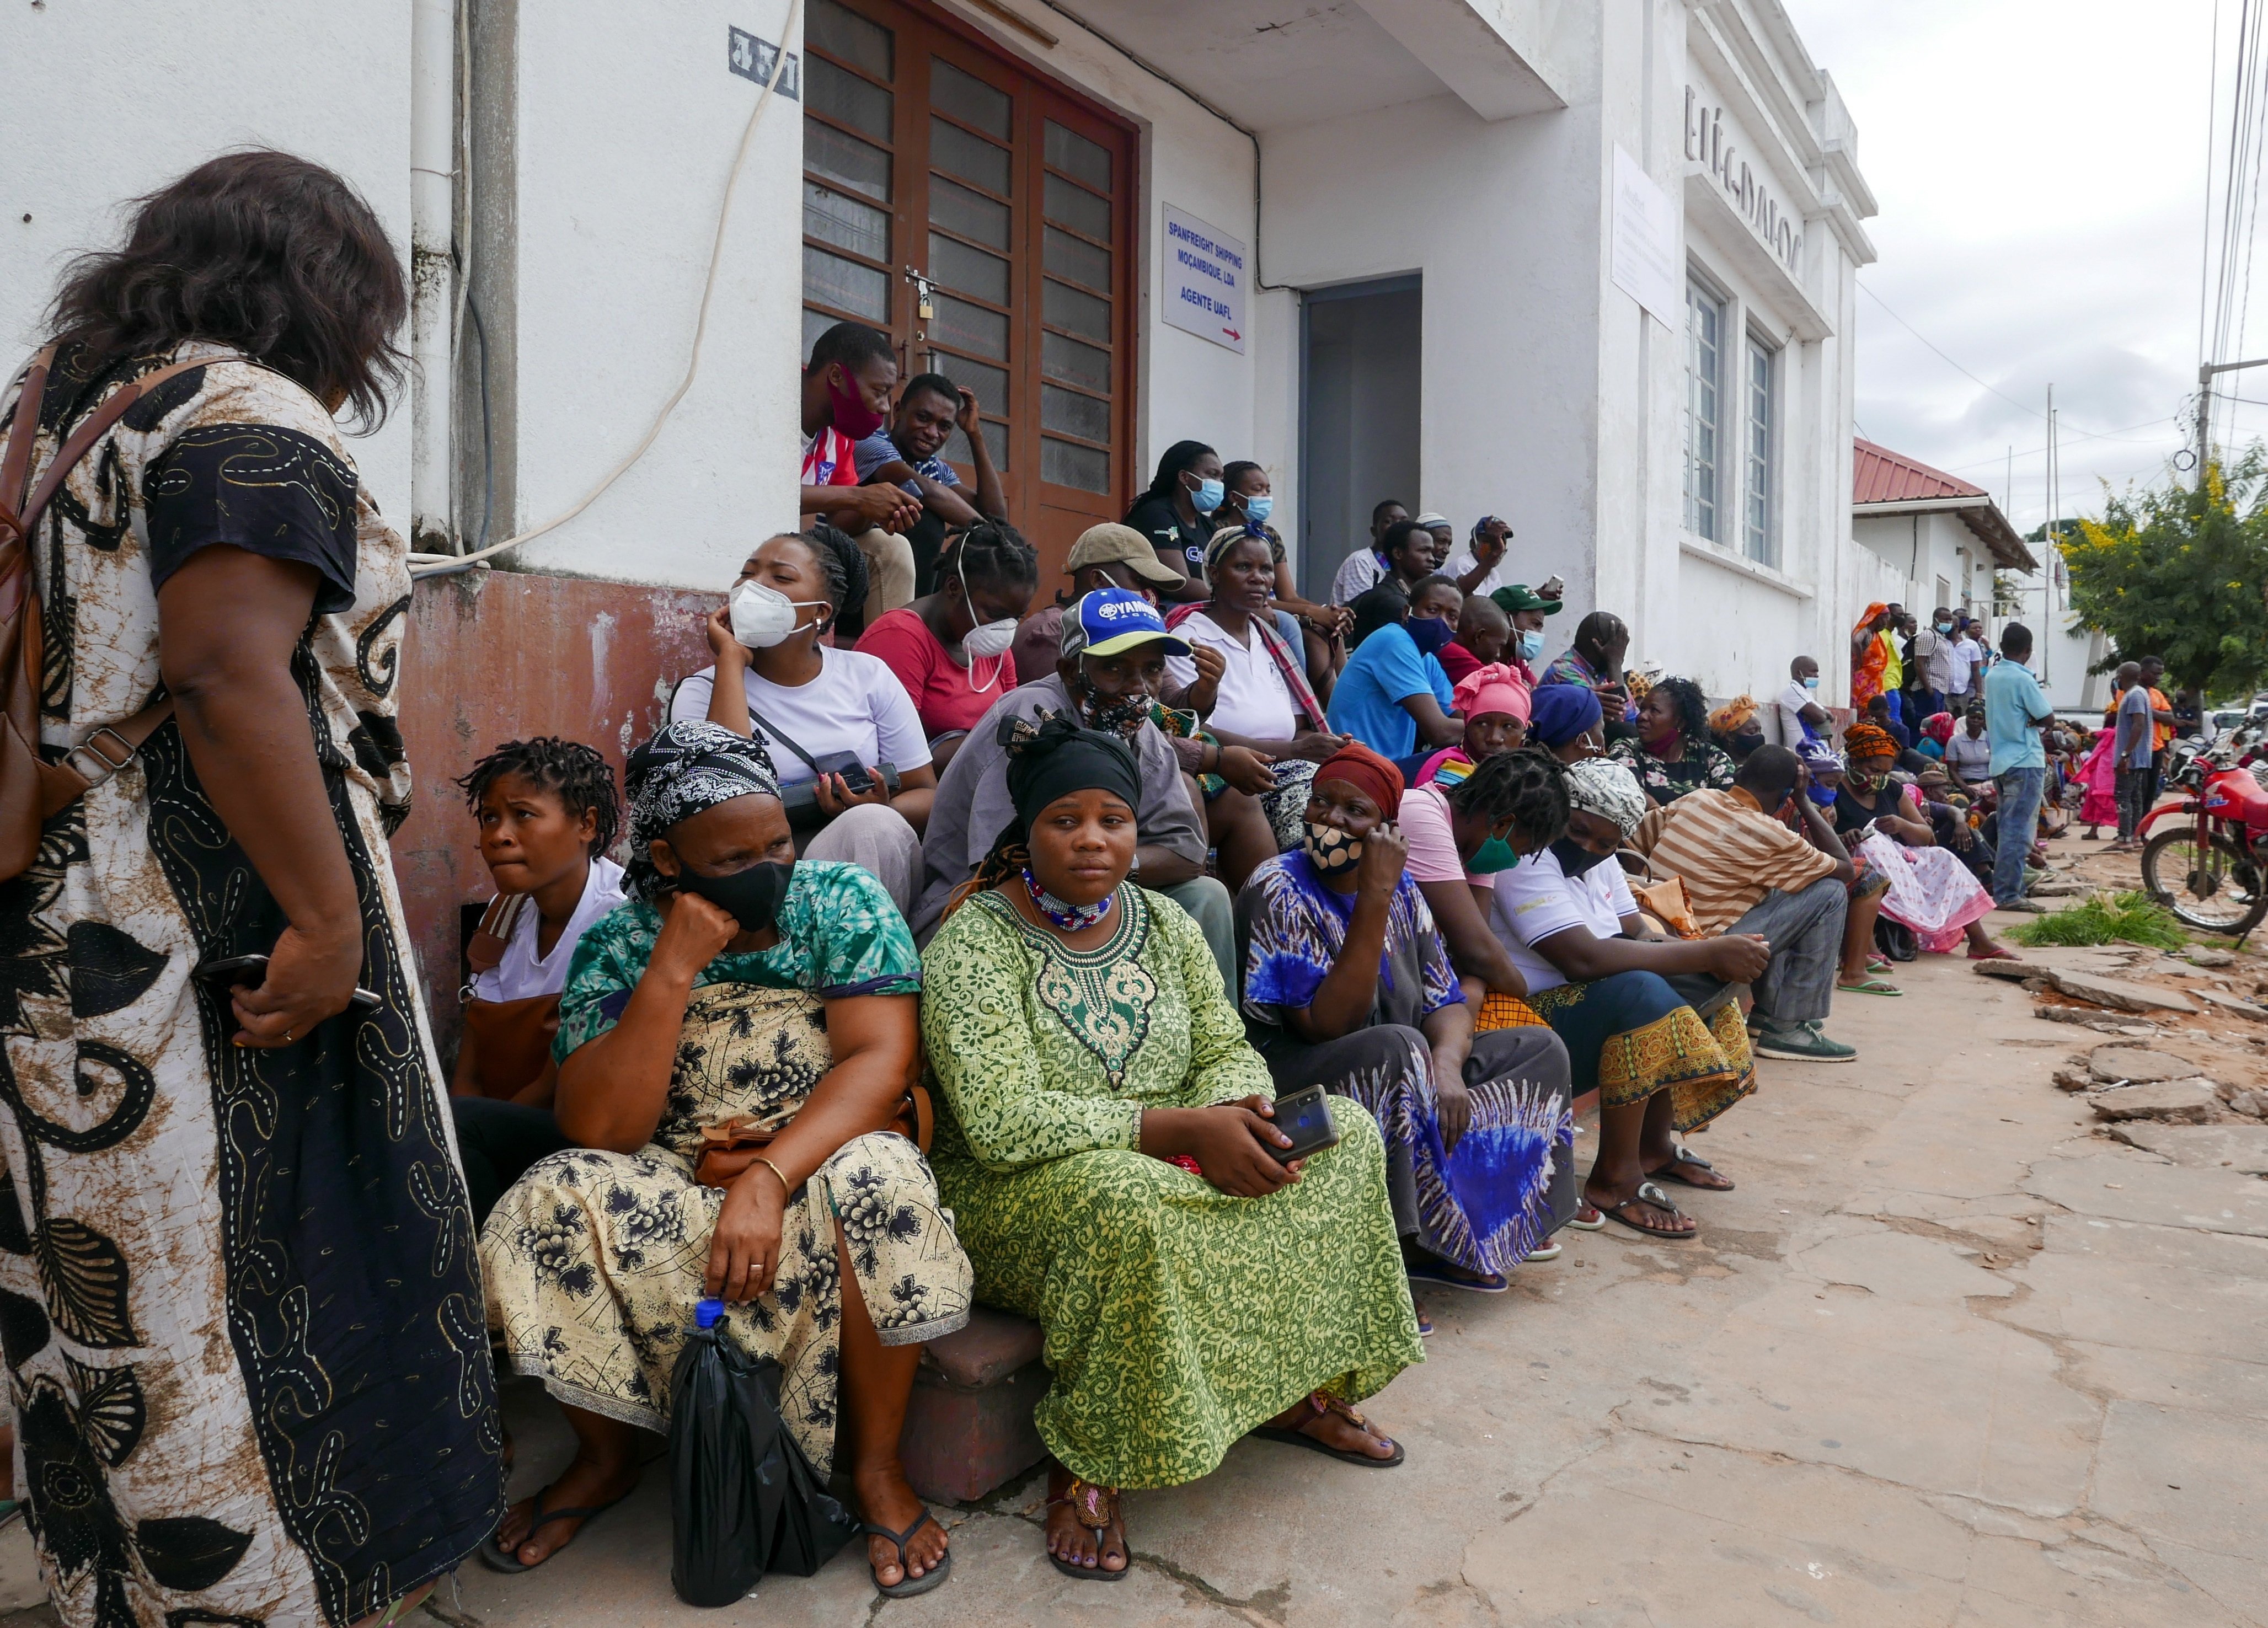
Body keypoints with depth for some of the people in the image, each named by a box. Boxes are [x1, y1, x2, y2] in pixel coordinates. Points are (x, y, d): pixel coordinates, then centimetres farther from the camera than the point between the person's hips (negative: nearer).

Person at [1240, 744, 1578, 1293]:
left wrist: (1446, 1063, -19)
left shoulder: (1398, 886, 5)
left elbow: (1446, 1002, 4)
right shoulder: (1281, 889, -15)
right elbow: (1328, 1025, -24)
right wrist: (1373, 900, -28)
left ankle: (1426, 1242, -8)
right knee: (1398, 1047, -34)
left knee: (1539, 1047, 2)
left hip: (1399, 1082, 8)